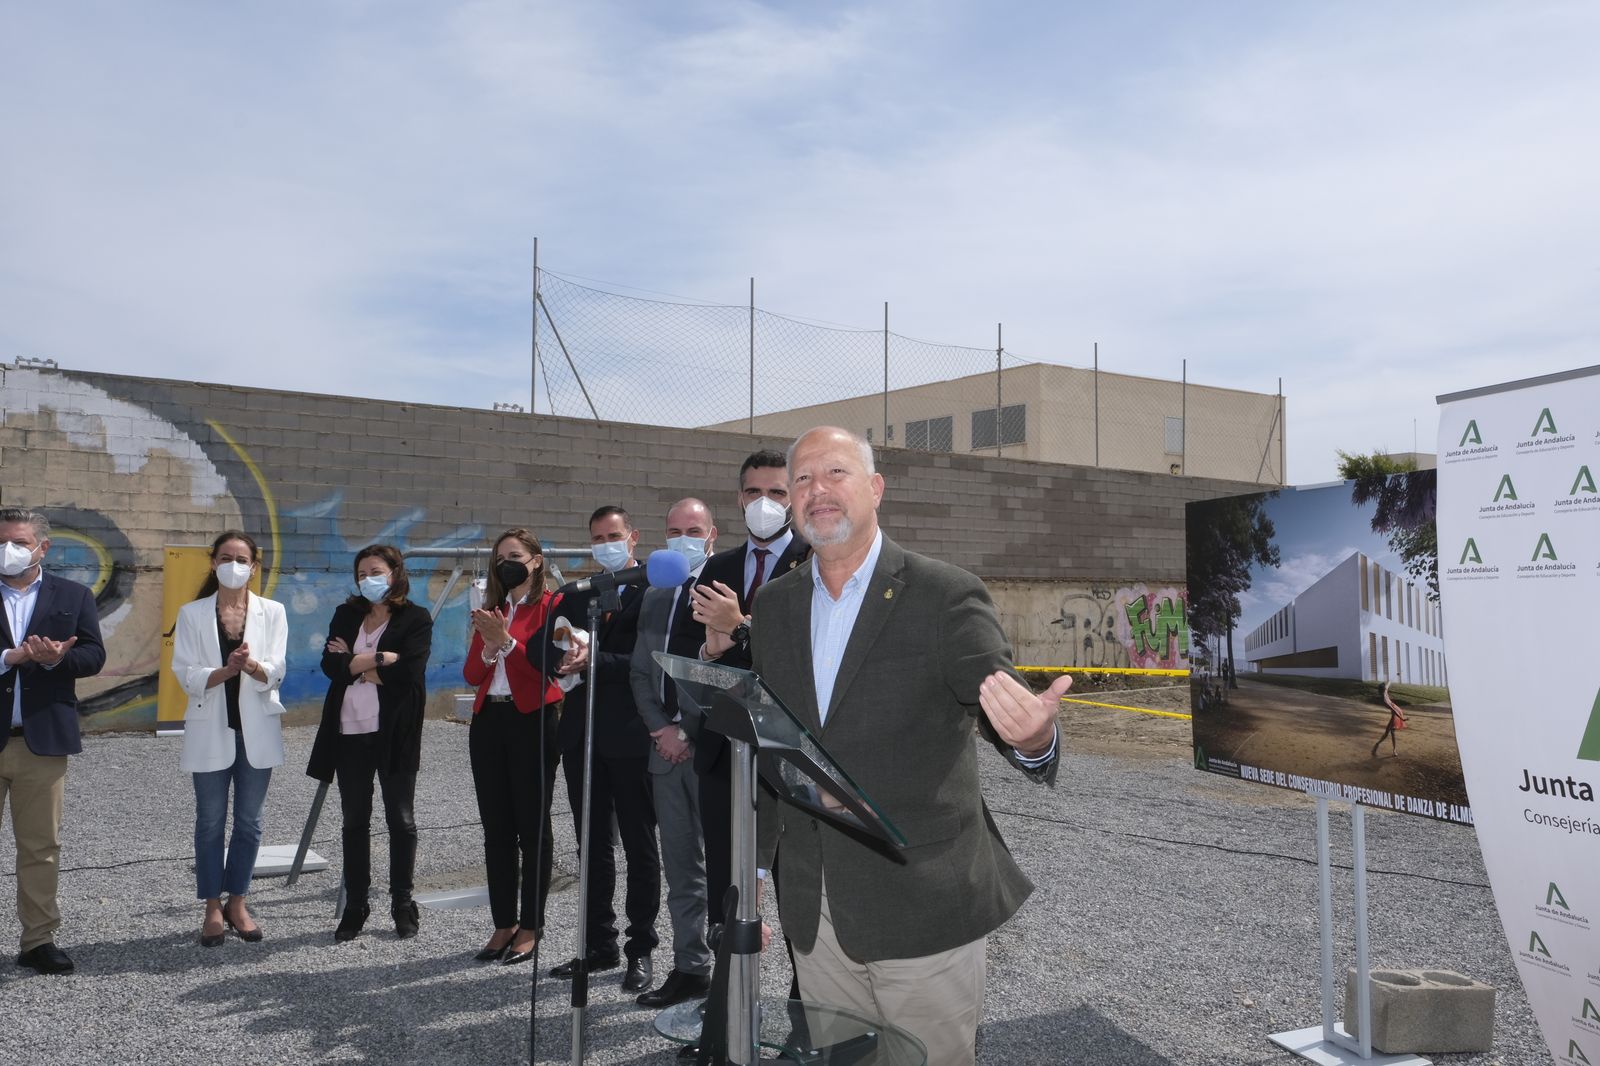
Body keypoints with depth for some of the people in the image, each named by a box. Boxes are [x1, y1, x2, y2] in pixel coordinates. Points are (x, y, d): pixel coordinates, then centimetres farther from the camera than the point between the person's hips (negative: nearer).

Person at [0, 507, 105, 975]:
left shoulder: (73, 597, 7)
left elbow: (93, 655, 1)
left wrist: (57, 658, -18)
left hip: (42, 740, 1)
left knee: (41, 847, 7)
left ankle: (38, 939, 17)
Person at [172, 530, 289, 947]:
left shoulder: (272, 612, 2)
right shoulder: (192, 614, 1)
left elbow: (275, 674, -7)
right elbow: (186, 674, -6)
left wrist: (253, 666, -29)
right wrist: (228, 670, -24)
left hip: (257, 730, 1)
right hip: (211, 731, -1)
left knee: (249, 822, 8)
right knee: (210, 822, 6)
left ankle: (238, 903, 22)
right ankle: (213, 909, 18)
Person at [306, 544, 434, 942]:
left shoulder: (416, 618, -1)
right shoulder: (346, 615, 12)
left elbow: (407, 672, -15)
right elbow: (330, 664, -3)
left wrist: (354, 664, -7)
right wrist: (379, 660, -12)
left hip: (394, 733, -4)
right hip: (350, 731, 4)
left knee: (401, 820, 5)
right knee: (354, 821, 9)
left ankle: (403, 905, 16)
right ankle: (355, 906, 18)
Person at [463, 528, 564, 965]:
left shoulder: (551, 605, -2)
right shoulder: (491, 609, 15)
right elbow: (471, 674, 9)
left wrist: (506, 639, -18)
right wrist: (488, 646, -9)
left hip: (533, 721, -6)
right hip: (489, 720, 6)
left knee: (532, 826, 1)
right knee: (495, 827, 8)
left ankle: (530, 928, 10)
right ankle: (503, 925, 18)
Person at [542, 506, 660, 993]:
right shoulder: (577, 597, 16)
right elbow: (540, 645, 7)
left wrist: (594, 661, -20)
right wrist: (568, 660, -13)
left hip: (631, 736, -6)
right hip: (582, 734, 6)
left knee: (640, 847, 4)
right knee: (593, 845, 14)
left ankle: (640, 949, 14)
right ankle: (598, 945, 24)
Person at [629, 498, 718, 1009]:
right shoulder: (654, 595, 14)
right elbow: (641, 671, 14)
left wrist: (697, 735, -13)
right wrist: (661, 728, 1)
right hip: (667, 745, 6)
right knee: (681, 868, 13)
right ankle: (689, 969, 23)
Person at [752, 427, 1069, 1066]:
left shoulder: (946, 596, -9)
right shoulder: (773, 606, 6)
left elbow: (999, 695, -21)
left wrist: (1032, 737, -44)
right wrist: (754, 867, 12)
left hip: (923, 910, -4)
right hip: (812, 912, 5)